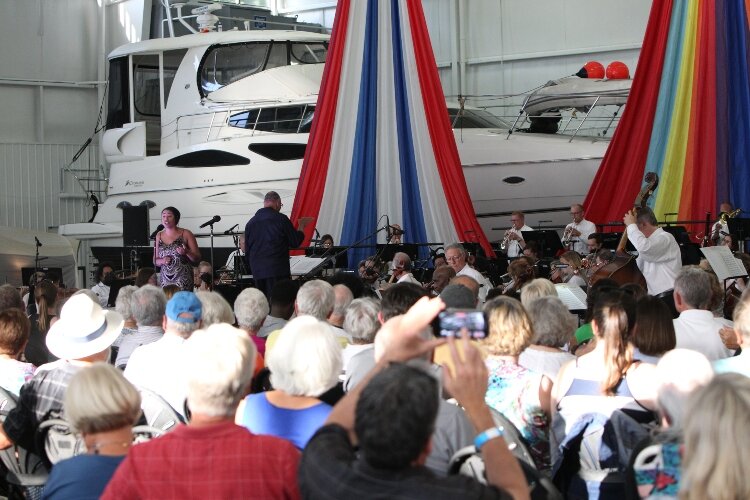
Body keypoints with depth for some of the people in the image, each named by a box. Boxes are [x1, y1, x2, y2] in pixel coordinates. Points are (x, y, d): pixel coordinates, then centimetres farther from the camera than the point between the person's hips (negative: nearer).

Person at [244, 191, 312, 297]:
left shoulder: (251, 223, 9)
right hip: (278, 270, -5)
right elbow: (295, 242, -1)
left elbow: (247, 250, 14)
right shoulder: (281, 219, -6)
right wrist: (301, 226, 15)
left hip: (257, 272, 5)